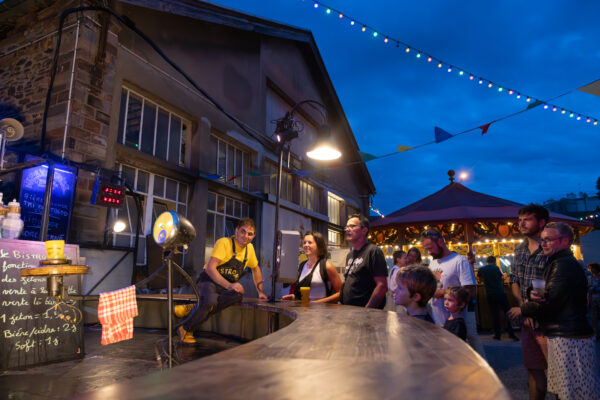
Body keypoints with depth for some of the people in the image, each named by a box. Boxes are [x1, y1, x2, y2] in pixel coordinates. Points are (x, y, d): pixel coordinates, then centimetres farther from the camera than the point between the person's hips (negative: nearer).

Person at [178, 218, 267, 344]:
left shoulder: (249, 248, 8)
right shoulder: (224, 242, -12)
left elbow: (255, 269, 24)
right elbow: (210, 268, -22)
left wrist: (260, 291, 18)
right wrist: (229, 285, -31)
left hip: (227, 286, 5)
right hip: (208, 281, -5)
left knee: (238, 295, -33)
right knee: (211, 301, -40)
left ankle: (194, 309, -20)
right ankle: (185, 329, -12)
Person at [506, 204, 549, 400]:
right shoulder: (519, 249, 10)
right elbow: (514, 281, 12)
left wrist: (524, 309, -14)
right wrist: (524, 305, -4)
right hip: (527, 318, 7)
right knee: (532, 368, 16)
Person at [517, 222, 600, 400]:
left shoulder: (564, 265, -17)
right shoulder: (555, 263, 16)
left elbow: (548, 303, -21)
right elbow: (551, 295, 15)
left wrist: (521, 310, -5)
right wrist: (536, 294, -9)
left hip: (570, 339, -10)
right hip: (561, 335, 10)